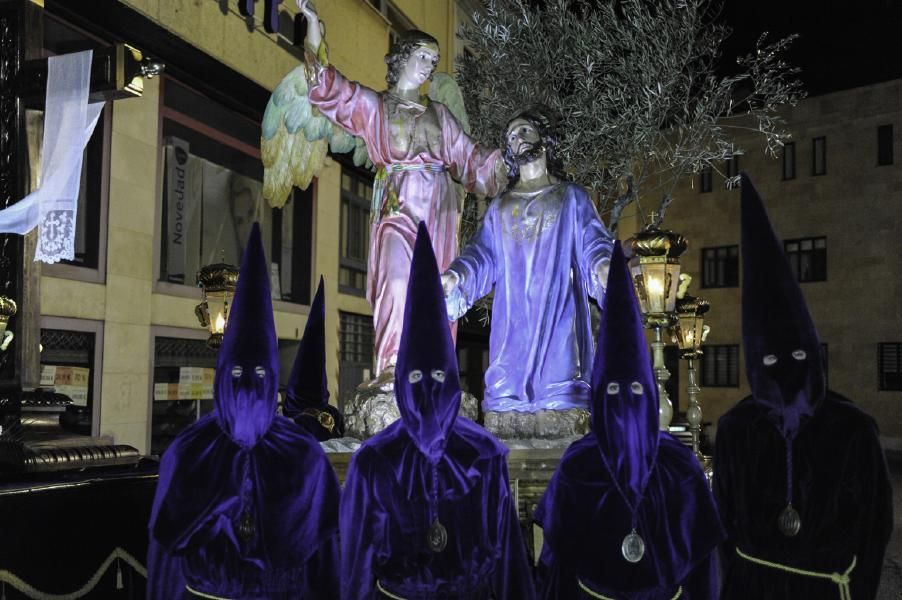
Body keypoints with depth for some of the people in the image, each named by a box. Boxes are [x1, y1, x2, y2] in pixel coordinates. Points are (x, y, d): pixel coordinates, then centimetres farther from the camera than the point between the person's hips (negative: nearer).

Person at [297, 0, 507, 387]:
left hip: (438, 209, 4)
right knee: (397, 282, -20)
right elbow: (325, 84, 5)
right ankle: (391, 369, -18)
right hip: (398, 205, -3)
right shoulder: (372, 105, 13)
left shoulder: (439, 113, 22)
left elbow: (469, 158, 24)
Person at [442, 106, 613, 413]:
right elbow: (481, 253, 14)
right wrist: (454, 277, -6)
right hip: (513, 316, 3)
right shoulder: (500, 206, 23)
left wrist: (604, 267, -20)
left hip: (557, 310, -3)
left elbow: (592, 242, 3)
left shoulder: (571, 196, 15)